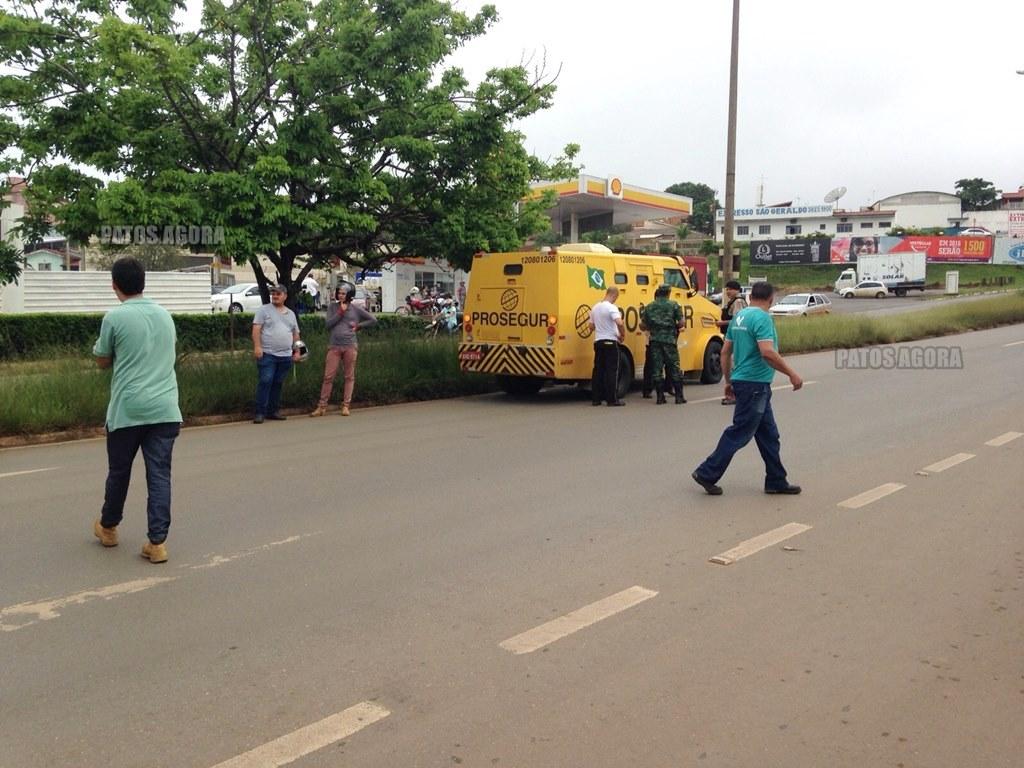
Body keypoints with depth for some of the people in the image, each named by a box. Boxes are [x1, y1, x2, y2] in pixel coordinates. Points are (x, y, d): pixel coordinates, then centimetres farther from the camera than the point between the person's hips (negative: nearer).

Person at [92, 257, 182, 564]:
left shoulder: (114, 317, -6)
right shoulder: (164, 315, 9)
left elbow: (102, 361, 7)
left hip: (128, 409, -3)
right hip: (164, 408, 3)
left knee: (119, 471, 16)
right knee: (159, 474, 2)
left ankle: (108, 527, 35)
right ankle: (157, 541, -2)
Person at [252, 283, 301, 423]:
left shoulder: (291, 314, 18)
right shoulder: (264, 310, 2)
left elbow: (296, 334, 20)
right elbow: (256, 329, -6)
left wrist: (297, 351, 13)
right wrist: (257, 346, -17)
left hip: (286, 356, 5)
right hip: (267, 354, -5)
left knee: (278, 384, 8)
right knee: (265, 382, -10)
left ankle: (273, 411, 16)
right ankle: (260, 412, -6)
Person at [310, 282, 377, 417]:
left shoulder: (355, 309, 4)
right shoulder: (333, 306, 6)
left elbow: (373, 320, 9)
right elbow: (328, 325, -4)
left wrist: (358, 326, 1)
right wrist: (340, 312, -8)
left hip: (350, 346, 0)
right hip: (334, 346, 0)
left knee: (349, 376, 3)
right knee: (328, 376, -2)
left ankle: (345, 406, 10)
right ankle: (322, 406, 3)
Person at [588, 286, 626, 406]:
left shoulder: (595, 307, 11)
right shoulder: (611, 307, -13)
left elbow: (591, 326, 16)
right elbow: (619, 323, -26)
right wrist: (623, 335, -11)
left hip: (598, 341, 7)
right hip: (610, 342, -7)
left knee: (598, 370, 10)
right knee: (612, 371, -2)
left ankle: (596, 398, 11)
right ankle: (612, 399, -2)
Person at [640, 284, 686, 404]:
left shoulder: (649, 307, 8)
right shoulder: (673, 305, 1)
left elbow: (643, 325, 8)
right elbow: (681, 323, -5)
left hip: (655, 340, 2)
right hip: (669, 340, -2)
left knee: (656, 368, 5)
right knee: (674, 368, 5)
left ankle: (660, 397, 5)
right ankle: (679, 396, 5)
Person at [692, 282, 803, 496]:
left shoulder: (739, 317, 12)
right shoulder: (762, 318, -15)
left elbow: (725, 352, 15)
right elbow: (767, 352, -27)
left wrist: (728, 381, 22)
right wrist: (791, 374, -19)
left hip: (742, 381, 10)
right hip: (755, 384, -10)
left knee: (769, 434, 14)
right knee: (739, 433, -2)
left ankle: (776, 481, 20)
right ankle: (707, 474, 4)